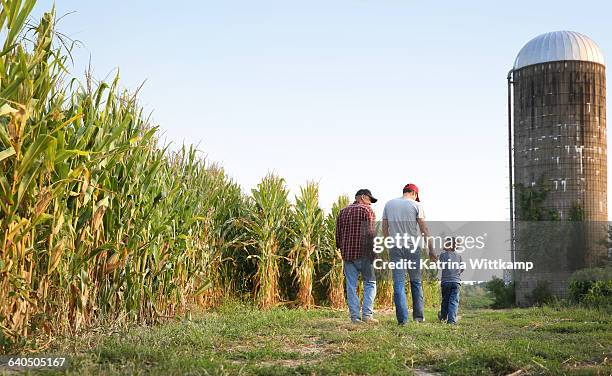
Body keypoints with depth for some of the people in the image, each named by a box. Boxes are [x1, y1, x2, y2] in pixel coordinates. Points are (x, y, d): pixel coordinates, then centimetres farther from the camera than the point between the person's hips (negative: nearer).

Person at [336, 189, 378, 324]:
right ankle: (367, 314, -4)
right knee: (370, 283, 5)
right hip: (363, 253, -5)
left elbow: (338, 235, 15)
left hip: (347, 253, 5)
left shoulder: (343, 212, 15)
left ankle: (355, 316, 4)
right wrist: (372, 252, -10)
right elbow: (370, 233, -13)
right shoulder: (367, 210, -2)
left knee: (351, 286, 6)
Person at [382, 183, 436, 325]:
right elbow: (424, 229, -4)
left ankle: (402, 319, -6)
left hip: (395, 248, 2)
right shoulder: (416, 205, -2)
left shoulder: (389, 204, 7)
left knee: (398, 283, 0)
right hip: (413, 247, -2)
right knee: (416, 282, 10)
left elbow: (384, 229, 10)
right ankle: (419, 316, 11)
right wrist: (430, 250, 0)